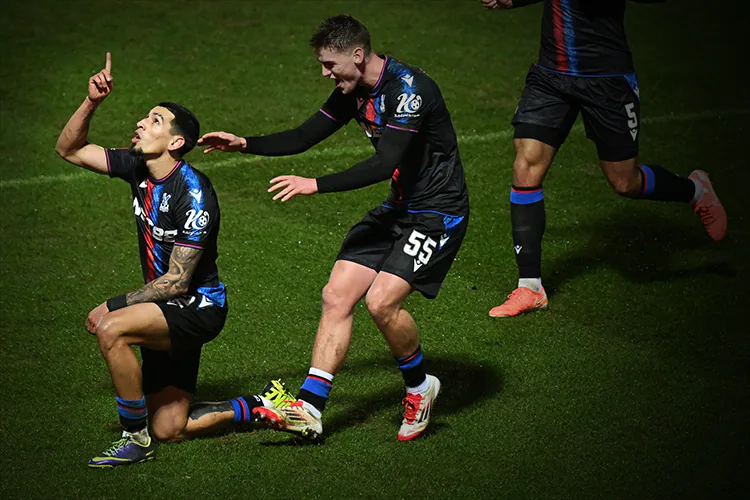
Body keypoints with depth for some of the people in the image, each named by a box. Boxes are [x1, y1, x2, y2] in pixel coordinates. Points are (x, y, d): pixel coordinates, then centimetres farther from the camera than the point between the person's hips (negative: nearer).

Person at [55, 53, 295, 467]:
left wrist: (114, 306, -18)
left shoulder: (193, 196, -24)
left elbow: (177, 281, -23)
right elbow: (69, 149, 6)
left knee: (111, 330, -32)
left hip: (199, 306, -8)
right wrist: (92, 101, -9)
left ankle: (135, 438, -17)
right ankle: (263, 406, 24)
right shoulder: (138, 168, -2)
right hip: (166, 310, 8)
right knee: (169, 429, 8)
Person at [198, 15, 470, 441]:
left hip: (439, 211, -9)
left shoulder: (409, 89, -23)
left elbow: (383, 164, -29)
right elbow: (304, 138, 12)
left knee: (382, 301, -21)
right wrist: (244, 144, 0)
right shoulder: (354, 92, 5)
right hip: (399, 208, 9)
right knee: (337, 296, -2)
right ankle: (310, 409, -2)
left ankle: (420, 387, 5)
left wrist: (314, 185, -28)